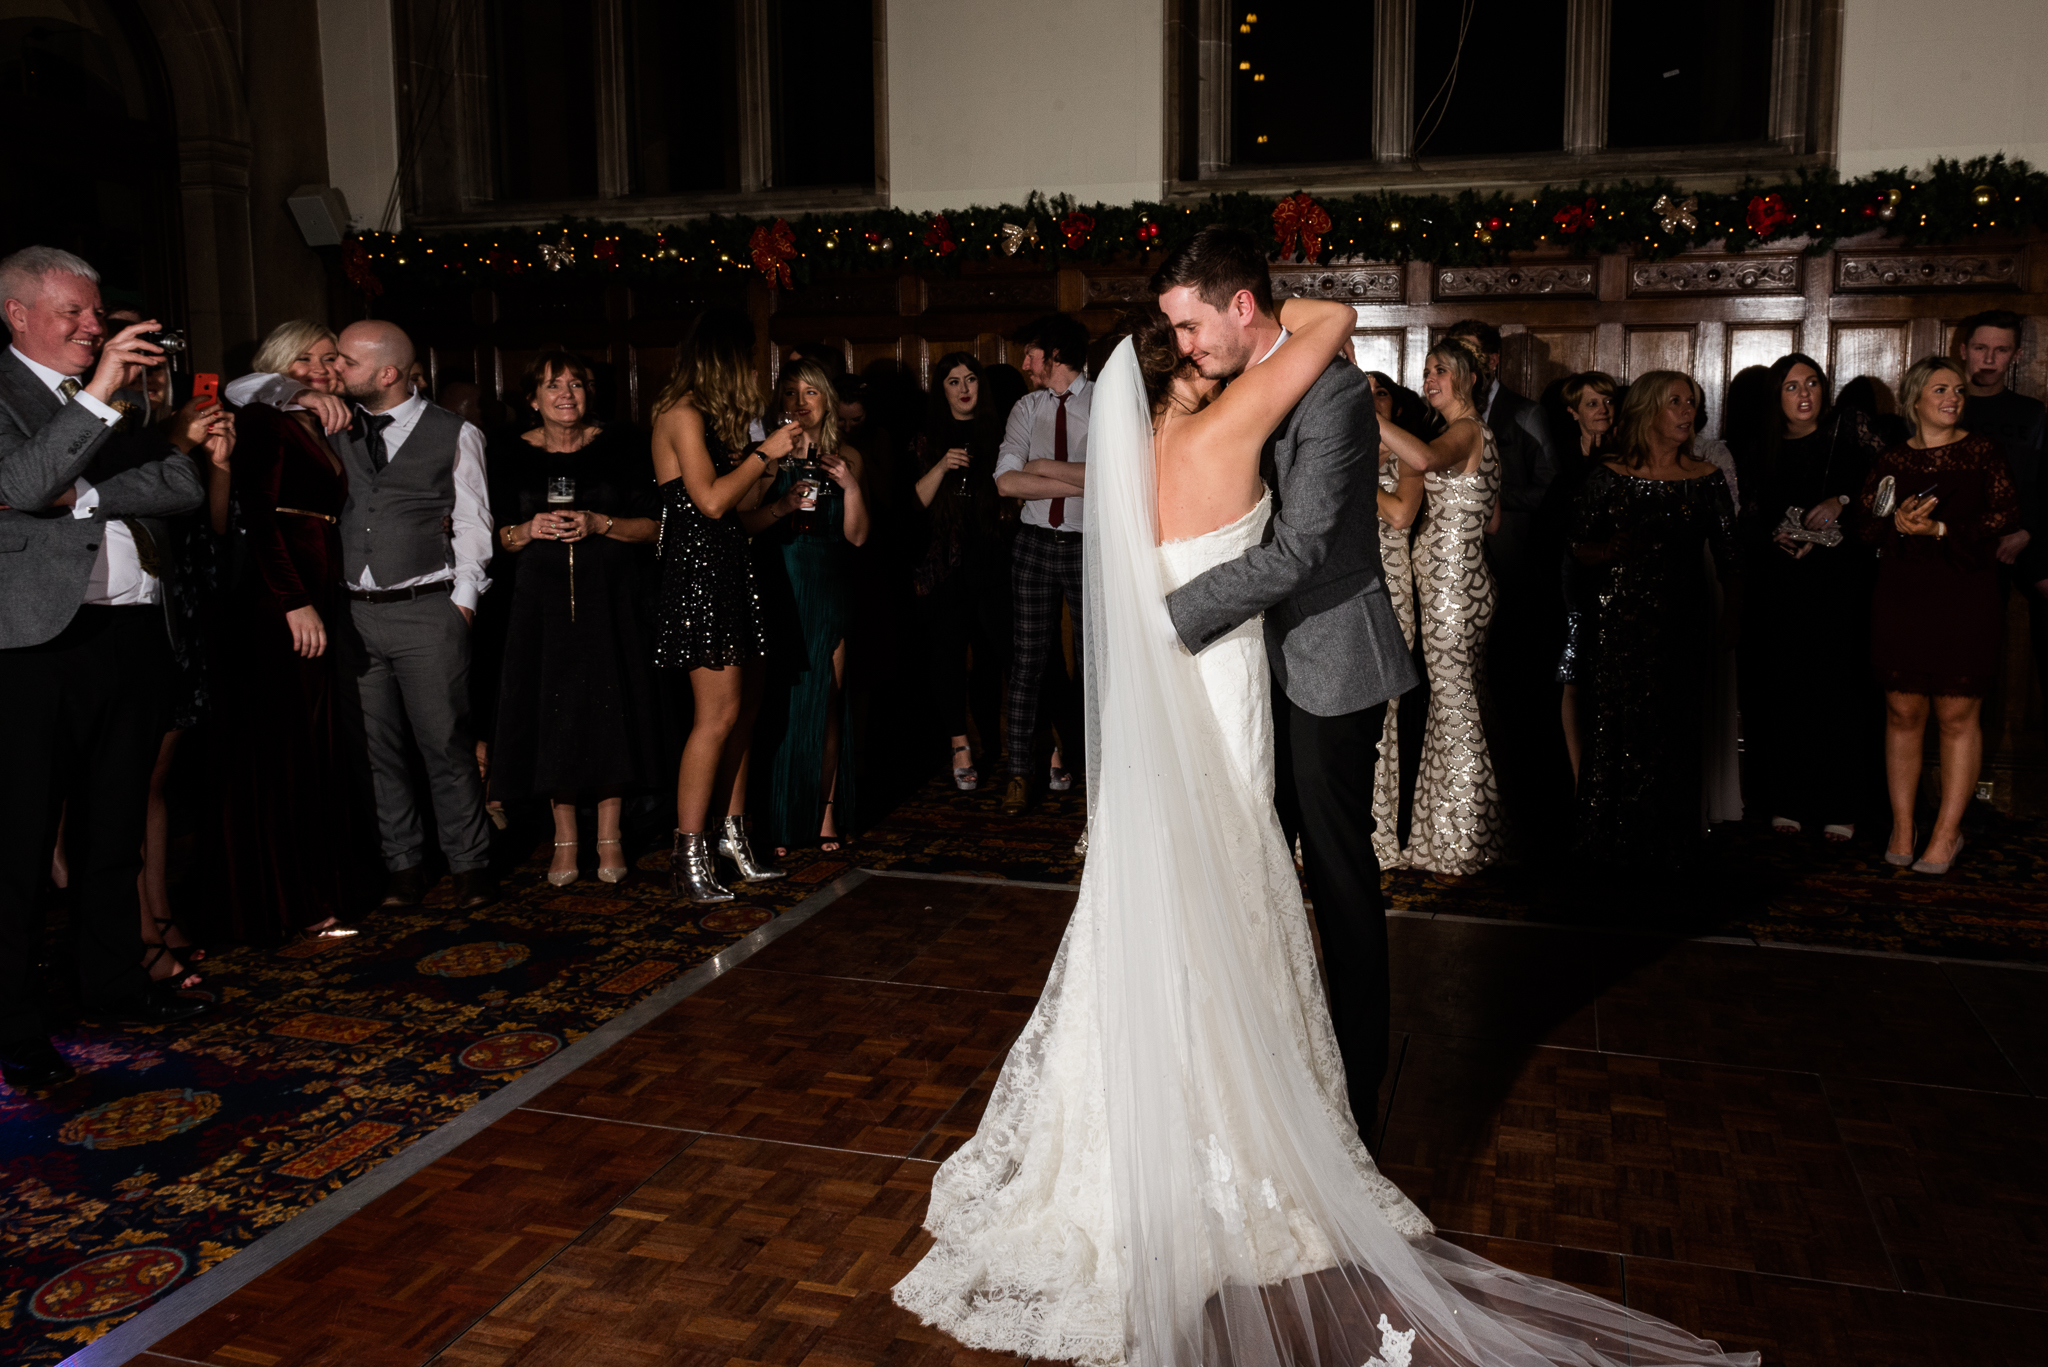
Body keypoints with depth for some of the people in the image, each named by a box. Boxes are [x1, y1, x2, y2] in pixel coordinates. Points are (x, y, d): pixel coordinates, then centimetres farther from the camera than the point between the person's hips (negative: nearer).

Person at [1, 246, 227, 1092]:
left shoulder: (125, 388, 16)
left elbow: (183, 489, 11)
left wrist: (88, 496, -4)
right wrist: (99, 398, -22)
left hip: (135, 633, 6)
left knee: (115, 828, 15)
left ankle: (112, 981, 28)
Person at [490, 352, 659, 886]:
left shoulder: (620, 448, 1)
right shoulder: (513, 456, 5)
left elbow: (652, 526, 0)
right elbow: (496, 537, 10)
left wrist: (601, 524, -15)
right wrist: (529, 530, -10)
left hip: (610, 599, -1)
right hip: (543, 601, 1)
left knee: (609, 711, -1)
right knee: (552, 716, 1)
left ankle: (610, 837, 11)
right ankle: (565, 839, 13)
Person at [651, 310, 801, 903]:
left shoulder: (707, 416, 18)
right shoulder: (683, 414, -11)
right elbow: (712, 501, -19)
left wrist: (774, 461, 14)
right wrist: (763, 452, -9)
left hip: (725, 570, 10)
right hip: (699, 571, -10)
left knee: (744, 704, 9)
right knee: (719, 714, -9)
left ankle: (731, 833, 18)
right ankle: (688, 856, -3)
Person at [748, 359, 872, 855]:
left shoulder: (845, 457, 9)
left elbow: (857, 536, 5)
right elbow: (743, 525, -5)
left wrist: (850, 488, -9)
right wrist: (781, 506, -20)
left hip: (829, 592, 2)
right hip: (777, 591, -2)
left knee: (828, 701, 3)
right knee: (780, 703, -1)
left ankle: (827, 815, 12)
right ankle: (778, 819, 7)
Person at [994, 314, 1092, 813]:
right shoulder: (1027, 408, 7)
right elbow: (1005, 481, -5)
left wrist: (1045, 466, -10)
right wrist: (1079, 482, -12)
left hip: (1088, 544, -2)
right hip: (1035, 543, 3)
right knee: (1027, 661, 3)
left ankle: (1066, 749, 27)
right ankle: (1020, 772, 10)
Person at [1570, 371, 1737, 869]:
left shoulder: (1707, 480, 6)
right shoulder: (1609, 477, 3)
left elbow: (1730, 559, 6)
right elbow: (1579, 546, 5)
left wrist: (1732, 621, -1)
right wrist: (1614, 550, -14)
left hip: (1683, 625, 1)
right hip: (1622, 623, -1)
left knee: (1674, 732, 1)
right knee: (1617, 732, -3)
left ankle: (1666, 846, 16)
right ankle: (1611, 847, 11)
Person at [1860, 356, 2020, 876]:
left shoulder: (1983, 452, 7)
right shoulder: (1891, 461, 12)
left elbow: (2005, 517, -2)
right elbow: (1866, 527, 8)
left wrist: (1941, 530, -12)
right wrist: (1898, 522, -12)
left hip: (1964, 596, -2)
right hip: (1900, 598, 2)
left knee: (1957, 715, -2)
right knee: (1903, 712, 2)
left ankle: (1947, 831, 7)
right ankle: (1902, 829, 11)